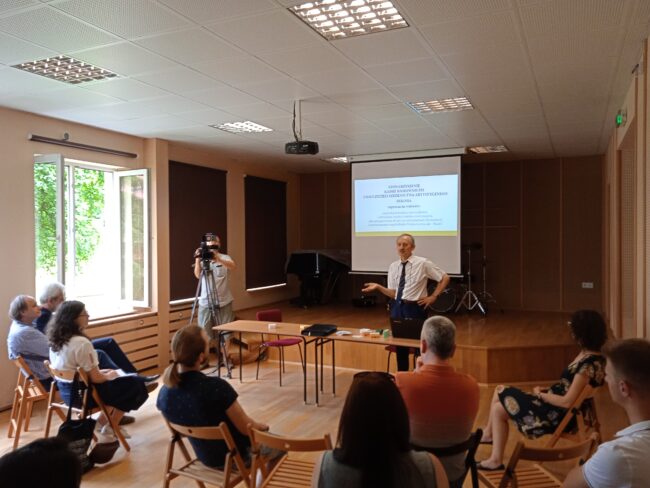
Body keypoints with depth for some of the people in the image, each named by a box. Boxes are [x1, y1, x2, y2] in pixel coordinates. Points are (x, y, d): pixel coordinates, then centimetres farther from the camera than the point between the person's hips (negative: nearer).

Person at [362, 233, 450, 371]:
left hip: (415, 308, -4)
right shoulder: (393, 266, 6)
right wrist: (378, 287, -10)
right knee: (399, 343, 12)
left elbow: (445, 278, 0)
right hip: (397, 307, 4)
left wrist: (433, 296, -4)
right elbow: (393, 293, 5)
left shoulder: (423, 263, -6)